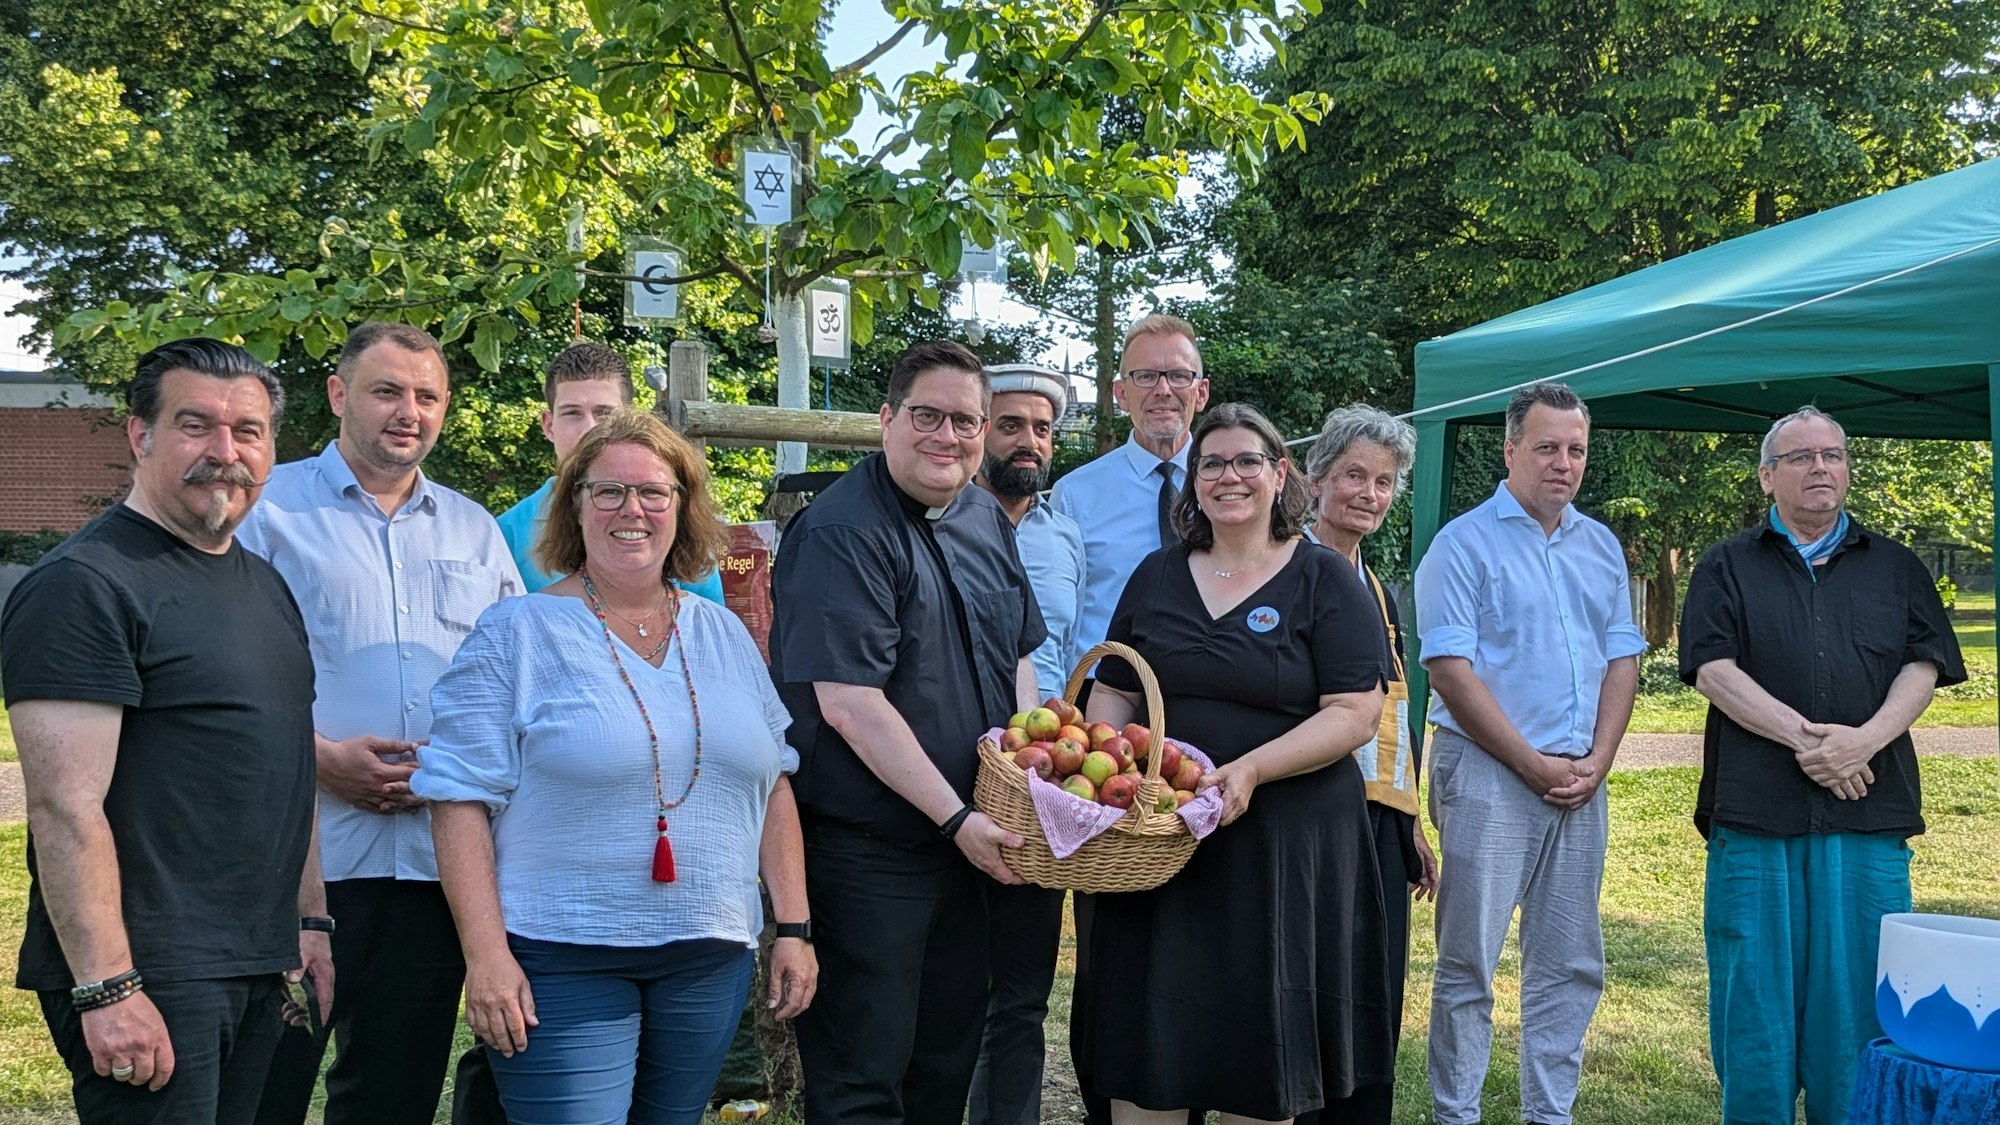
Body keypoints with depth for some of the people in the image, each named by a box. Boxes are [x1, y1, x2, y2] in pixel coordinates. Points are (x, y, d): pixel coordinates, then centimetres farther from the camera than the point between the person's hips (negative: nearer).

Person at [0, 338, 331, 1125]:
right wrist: (107, 989, -23)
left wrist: (310, 920, 17)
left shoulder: (264, 584, 16)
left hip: (258, 970, 8)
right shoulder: (84, 586, -12)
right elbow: (66, 808, -19)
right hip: (148, 976, -8)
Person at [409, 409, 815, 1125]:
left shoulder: (725, 636, 12)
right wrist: (485, 953, -15)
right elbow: (461, 801, -8)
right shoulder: (517, 634, -3)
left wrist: (794, 928, 9)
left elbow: (772, 786, 15)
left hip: (711, 959, 5)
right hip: (562, 962, -4)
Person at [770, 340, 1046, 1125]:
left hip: (967, 841, 8)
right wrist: (956, 818, -20)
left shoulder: (986, 520, 9)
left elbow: (1017, 654, 20)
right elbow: (848, 704, -22)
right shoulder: (840, 533, -16)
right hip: (866, 849, -8)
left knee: (949, 1058, 17)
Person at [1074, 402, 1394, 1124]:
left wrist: (1252, 769, -22)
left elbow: (1357, 712, -9)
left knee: (1259, 1050, 3)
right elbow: (1113, 693, 15)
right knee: (1143, 1039, 4)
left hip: (1282, 839, -3)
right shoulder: (1157, 577, 12)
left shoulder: (1326, 581, -1)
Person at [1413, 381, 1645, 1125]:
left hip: (1580, 782, 6)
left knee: (1570, 966, 10)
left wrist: (1596, 761, -3)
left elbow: (1622, 660, 12)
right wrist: (1534, 765, -13)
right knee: (1469, 963, -1)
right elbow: (1450, 671, -13)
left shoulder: (1602, 547, 13)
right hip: (1489, 776, -6)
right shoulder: (1465, 543, -6)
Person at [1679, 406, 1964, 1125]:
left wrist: (1865, 739, -12)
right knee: (1756, 989, 1)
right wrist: (1802, 736, -14)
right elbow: (1713, 669, -2)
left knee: (1859, 989, 3)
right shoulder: (1728, 568, 10)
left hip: (1870, 814, 2)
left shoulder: (1893, 566, 16)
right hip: (1756, 812, -1)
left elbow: (1925, 666, 6)